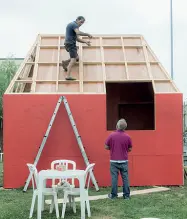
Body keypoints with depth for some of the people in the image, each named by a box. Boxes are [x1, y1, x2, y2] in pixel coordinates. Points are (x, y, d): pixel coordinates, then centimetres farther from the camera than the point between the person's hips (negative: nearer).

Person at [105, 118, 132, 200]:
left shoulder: (111, 135, -10)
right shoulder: (127, 137, -6)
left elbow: (106, 147, -3)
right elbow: (130, 149, 4)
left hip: (114, 161, -1)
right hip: (124, 161, 1)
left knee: (114, 178, 6)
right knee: (125, 178, 8)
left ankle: (113, 195, 11)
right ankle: (126, 195, 13)